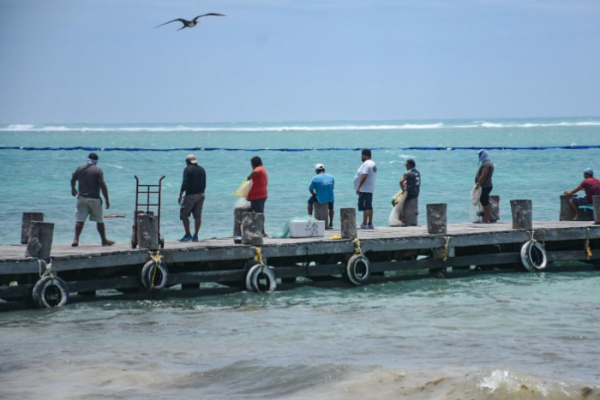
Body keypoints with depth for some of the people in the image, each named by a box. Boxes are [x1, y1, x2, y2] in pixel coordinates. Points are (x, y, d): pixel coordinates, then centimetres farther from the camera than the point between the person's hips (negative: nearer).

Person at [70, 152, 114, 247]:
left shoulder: (80, 168, 4)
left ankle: (76, 240, -8)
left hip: (82, 198, 3)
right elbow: (103, 186, -13)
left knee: (80, 220, 2)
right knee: (100, 221, 8)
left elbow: (73, 180, 18)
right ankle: (104, 240, 17)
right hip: (94, 199, -3)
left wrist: (73, 189, 39)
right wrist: (107, 200, -7)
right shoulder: (98, 171, -9)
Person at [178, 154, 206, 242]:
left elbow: (185, 183, -14)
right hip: (200, 195, 7)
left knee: (184, 215, 1)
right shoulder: (202, 170, 13)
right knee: (197, 216, 6)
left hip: (190, 195, -7)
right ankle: (195, 236, 7)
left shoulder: (188, 169, -8)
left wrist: (180, 195, -10)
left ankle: (188, 235, -4)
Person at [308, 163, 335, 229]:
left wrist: (314, 195, 15)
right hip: (330, 198, 3)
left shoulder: (315, 178, -9)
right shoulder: (331, 177, 4)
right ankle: (331, 224, 36)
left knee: (310, 201, 28)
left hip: (320, 199, -3)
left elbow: (310, 189, -3)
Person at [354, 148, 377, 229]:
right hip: (370, 189, 10)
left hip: (364, 189, -10)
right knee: (369, 207, 12)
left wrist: (359, 187, -21)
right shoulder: (373, 164, 16)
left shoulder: (366, 164, -15)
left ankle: (364, 224, -10)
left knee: (365, 207, -9)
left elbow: (364, 176, -24)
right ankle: (370, 224, 14)